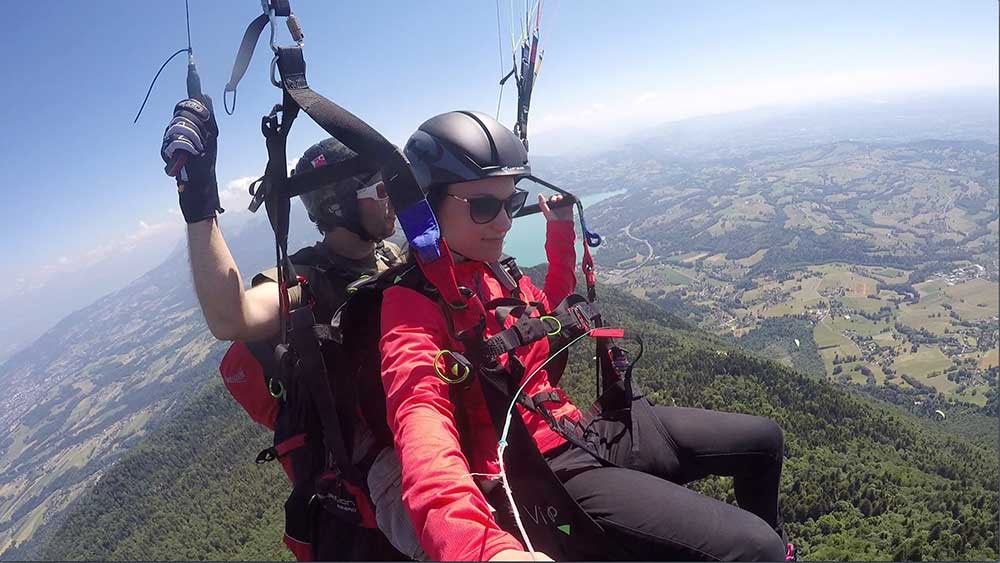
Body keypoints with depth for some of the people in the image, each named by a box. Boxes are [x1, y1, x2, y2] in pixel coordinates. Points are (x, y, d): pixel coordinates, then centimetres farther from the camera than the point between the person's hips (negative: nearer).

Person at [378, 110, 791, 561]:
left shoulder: (487, 272, 6)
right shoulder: (412, 305, -20)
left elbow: (546, 306, 27)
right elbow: (424, 431, -38)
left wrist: (560, 232, 16)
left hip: (580, 433, 9)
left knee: (762, 438, 16)